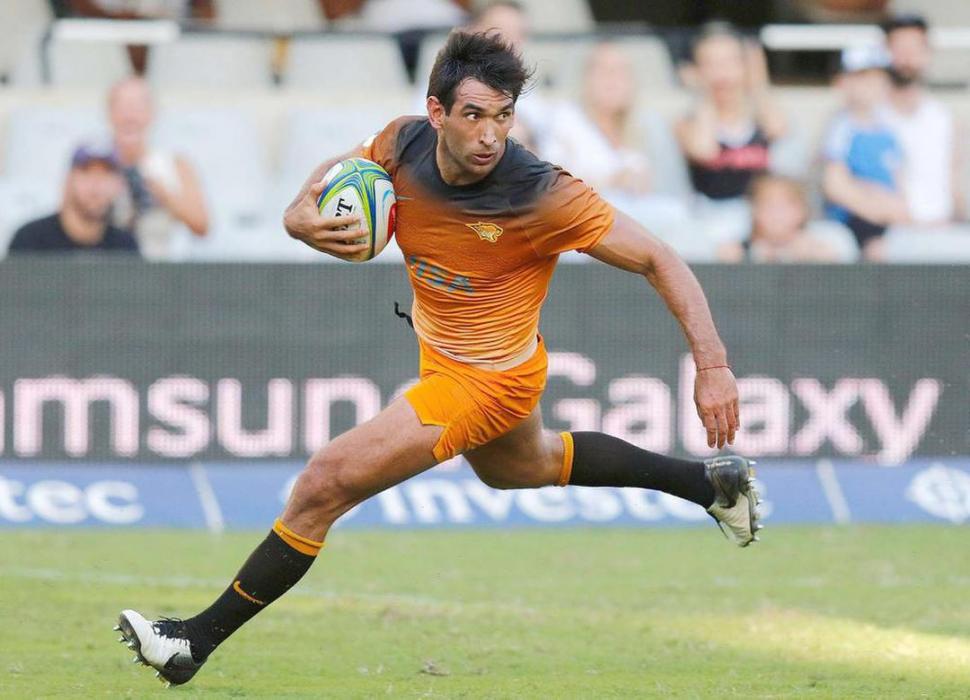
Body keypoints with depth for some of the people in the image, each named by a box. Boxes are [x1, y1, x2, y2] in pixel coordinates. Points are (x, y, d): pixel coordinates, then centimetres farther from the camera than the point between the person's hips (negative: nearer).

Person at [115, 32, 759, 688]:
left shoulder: (543, 196, -32)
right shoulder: (405, 143, -17)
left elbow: (659, 260, -24)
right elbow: (340, 170, 5)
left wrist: (713, 365, -31)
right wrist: (299, 214, -19)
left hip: (485, 381, -8)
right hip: (442, 354, 8)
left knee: (323, 486, -11)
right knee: (525, 466, 36)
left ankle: (197, 640, 2)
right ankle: (709, 481, 52)